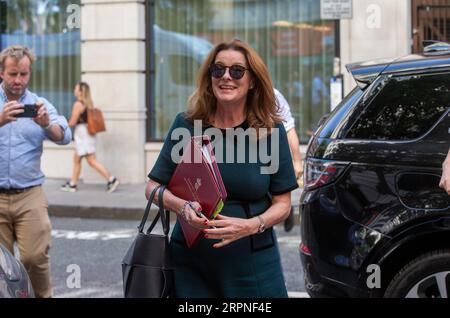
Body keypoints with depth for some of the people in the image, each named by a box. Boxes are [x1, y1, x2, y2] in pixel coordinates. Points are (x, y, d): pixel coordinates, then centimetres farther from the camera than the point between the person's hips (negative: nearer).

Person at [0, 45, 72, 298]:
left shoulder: (39, 104, 8)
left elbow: (64, 137, -7)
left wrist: (47, 124, -28)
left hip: (30, 195, 0)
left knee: (35, 257, -9)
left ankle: (44, 296, 11)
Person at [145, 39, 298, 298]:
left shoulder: (271, 131, -2)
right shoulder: (187, 125, -2)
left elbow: (282, 203, 1)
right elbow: (153, 187, 3)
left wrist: (251, 226, -18)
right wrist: (182, 207, -17)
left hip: (252, 260, 0)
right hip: (191, 260, 0)